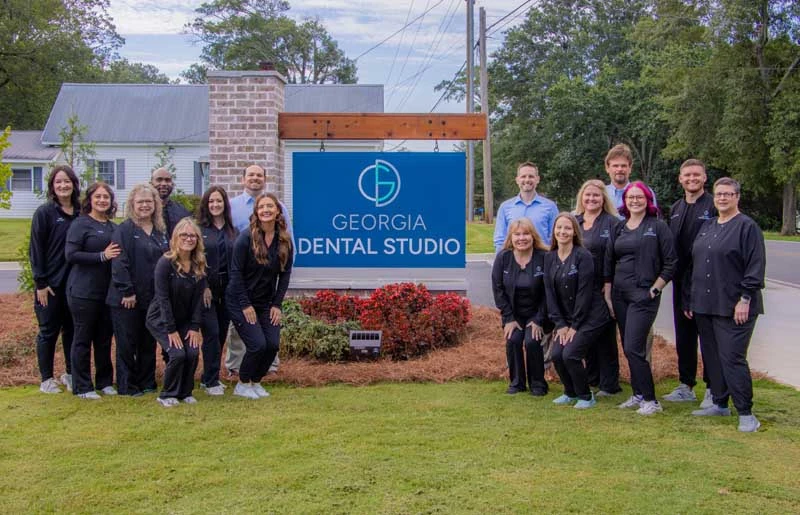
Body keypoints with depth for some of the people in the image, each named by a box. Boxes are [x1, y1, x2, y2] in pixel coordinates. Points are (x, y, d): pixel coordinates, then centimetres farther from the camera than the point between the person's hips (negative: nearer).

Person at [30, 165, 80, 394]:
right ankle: (46, 379, 15)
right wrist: (40, 283, -12)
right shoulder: (44, 213, -7)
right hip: (50, 283, -4)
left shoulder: (80, 213, 5)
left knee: (71, 329, 11)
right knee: (49, 330, 5)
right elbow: (36, 250, -8)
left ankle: (71, 375, 23)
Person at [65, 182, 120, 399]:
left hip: (107, 290, 6)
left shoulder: (113, 227, 11)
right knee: (83, 339, 3)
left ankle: (105, 382, 24)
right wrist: (102, 256, -19)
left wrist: (115, 256, 2)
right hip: (83, 291, -6)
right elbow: (71, 255, -15)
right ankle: (82, 387, 11)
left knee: (104, 339, 12)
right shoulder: (81, 224, -6)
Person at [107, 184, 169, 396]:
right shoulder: (124, 230, -8)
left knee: (149, 343, 13)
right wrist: (127, 291, -18)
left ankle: (147, 383, 23)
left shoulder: (160, 231, 12)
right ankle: (126, 386, 11)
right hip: (127, 299, -6)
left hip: (153, 298, 6)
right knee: (127, 343, 2)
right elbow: (119, 263, -14)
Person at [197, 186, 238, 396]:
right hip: (206, 288, -4)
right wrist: (203, 287, -12)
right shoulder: (198, 229, -2)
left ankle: (208, 377, 22)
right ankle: (211, 381, 1)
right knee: (212, 333, -7)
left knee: (222, 333, 8)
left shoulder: (232, 231, 10)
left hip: (227, 288, 4)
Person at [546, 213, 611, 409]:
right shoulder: (549, 258, 5)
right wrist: (560, 324, -4)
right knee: (556, 354, -8)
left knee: (570, 354, -17)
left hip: (591, 316, -6)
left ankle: (586, 396, 6)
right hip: (566, 318, 6)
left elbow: (584, 293, -16)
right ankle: (570, 392, 17)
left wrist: (575, 326, -14)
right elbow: (550, 292, 3)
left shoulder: (583, 256, -14)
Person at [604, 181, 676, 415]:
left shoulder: (658, 227, -3)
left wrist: (654, 289, -9)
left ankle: (651, 400, -2)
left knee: (633, 348, -12)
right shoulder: (619, 228, 12)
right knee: (628, 349, 9)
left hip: (644, 295, -6)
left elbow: (670, 264, -3)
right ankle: (638, 395, 20)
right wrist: (608, 297, 10)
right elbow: (609, 265, 14)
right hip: (620, 295, 6)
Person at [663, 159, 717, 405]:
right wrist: (672, 273, 6)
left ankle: (712, 389, 11)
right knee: (684, 337, 13)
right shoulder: (676, 209, 13)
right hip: (681, 282, 7)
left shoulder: (714, 207, -8)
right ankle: (686, 387, 23)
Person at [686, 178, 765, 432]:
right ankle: (720, 404, 24)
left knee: (732, 358, -9)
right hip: (705, 306, 7)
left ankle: (746, 413, -1)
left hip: (733, 308, -7)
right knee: (712, 357, 12)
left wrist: (745, 300, -16)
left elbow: (756, 267, -11)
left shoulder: (747, 227, -6)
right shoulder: (707, 227, 16)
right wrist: (692, 300, 17)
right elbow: (696, 265, 20)